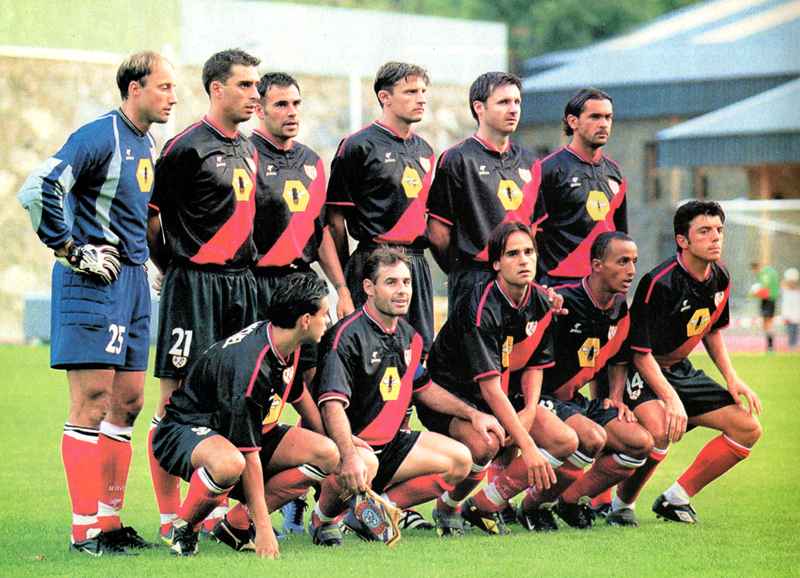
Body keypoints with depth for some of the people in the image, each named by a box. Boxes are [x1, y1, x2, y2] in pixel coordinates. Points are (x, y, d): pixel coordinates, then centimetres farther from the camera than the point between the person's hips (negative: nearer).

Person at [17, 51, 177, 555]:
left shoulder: (148, 145, 15)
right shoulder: (100, 137, -13)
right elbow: (37, 191, -22)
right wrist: (71, 252, -16)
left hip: (133, 283, 9)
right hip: (94, 282, -9)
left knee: (128, 401, 9)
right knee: (93, 401, -8)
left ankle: (109, 518, 16)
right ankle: (86, 529, -6)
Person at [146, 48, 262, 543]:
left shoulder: (247, 150, 16)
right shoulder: (188, 148, -8)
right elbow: (149, 216, -4)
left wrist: (245, 267, 17)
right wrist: (176, 270, 4)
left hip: (241, 283, 8)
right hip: (194, 283, -8)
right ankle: (170, 516, -4)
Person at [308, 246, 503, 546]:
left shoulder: (408, 337, 9)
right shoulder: (347, 336, -19)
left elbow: (423, 387, 28)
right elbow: (332, 405, -29)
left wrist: (473, 414, 22)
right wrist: (349, 455, -44)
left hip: (388, 442, 9)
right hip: (348, 443, -9)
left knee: (460, 461, 2)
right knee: (365, 465, -41)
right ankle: (323, 518, -8)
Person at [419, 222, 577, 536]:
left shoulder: (541, 304, -4)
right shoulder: (480, 308, -27)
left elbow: (534, 365, 9)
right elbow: (490, 387, -30)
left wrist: (530, 410, -12)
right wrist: (527, 446, -35)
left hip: (507, 397, 8)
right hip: (449, 394, -8)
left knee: (566, 441, -8)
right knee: (485, 443, -37)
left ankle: (484, 506, 2)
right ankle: (447, 508, -7)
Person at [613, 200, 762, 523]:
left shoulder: (720, 278, -1)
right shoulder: (659, 283, -26)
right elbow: (640, 352, -23)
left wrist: (731, 378, 7)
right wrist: (671, 399, -32)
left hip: (680, 370, 8)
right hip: (641, 373, -8)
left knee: (747, 428, 0)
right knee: (659, 429, -37)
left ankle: (675, 499, 5)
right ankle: (621, 504, -12)